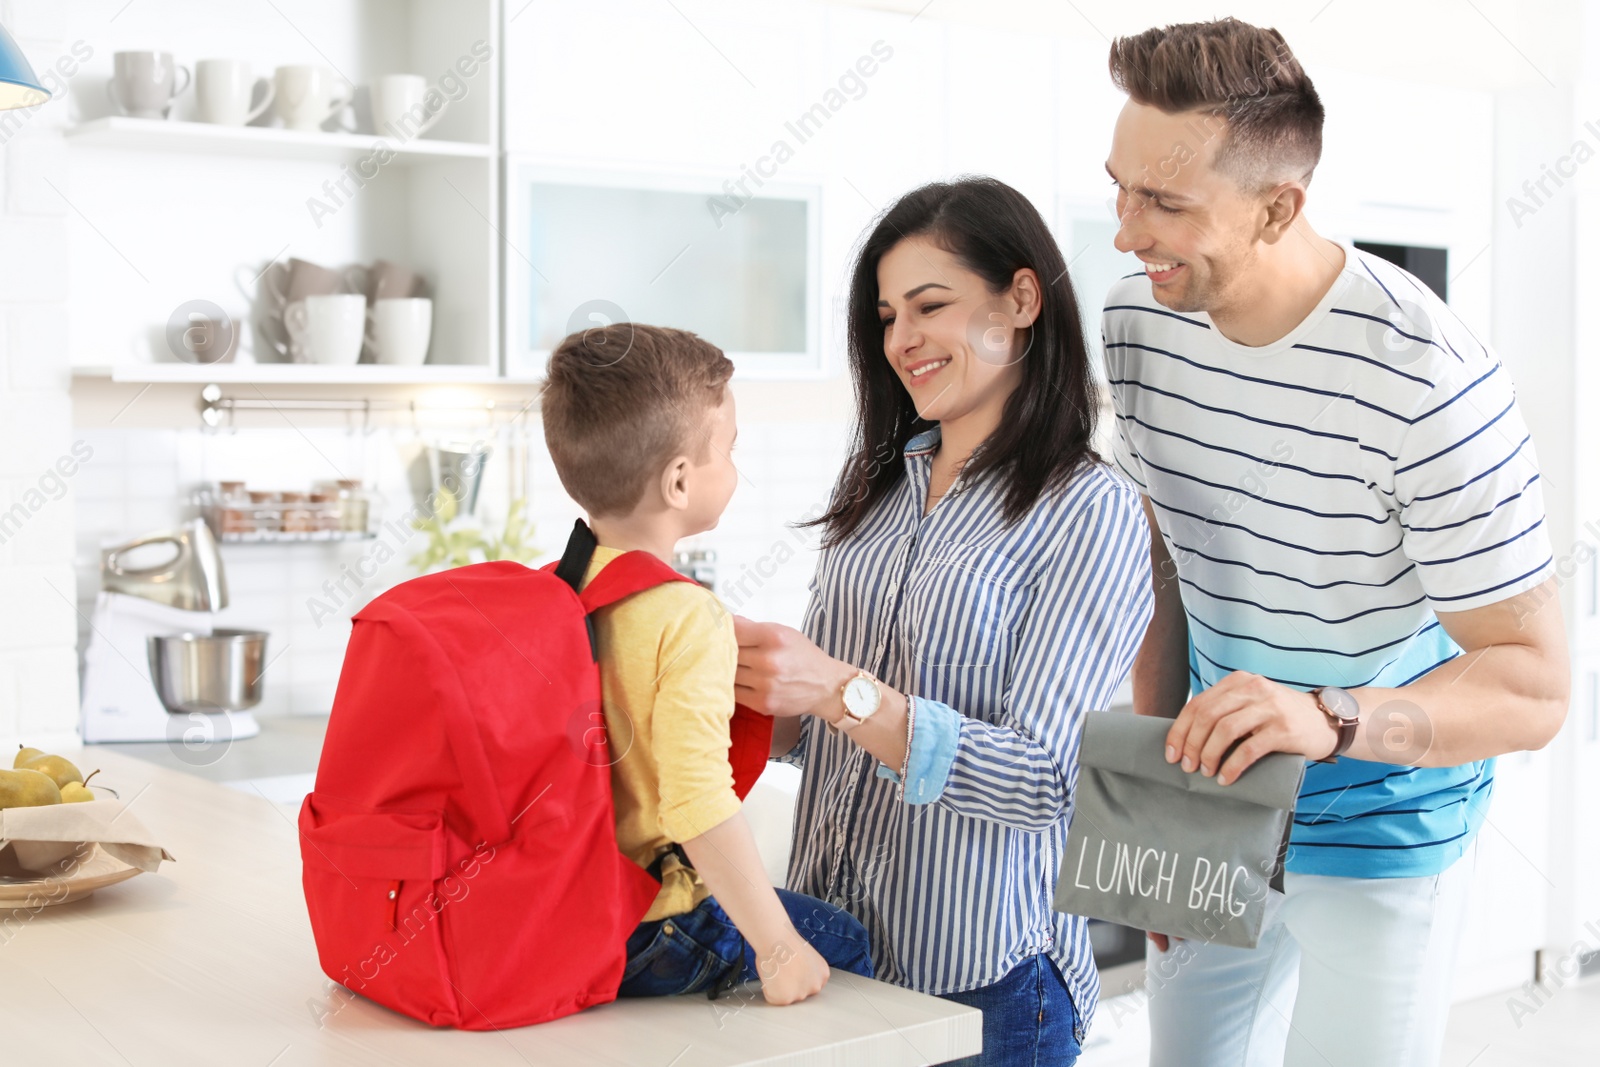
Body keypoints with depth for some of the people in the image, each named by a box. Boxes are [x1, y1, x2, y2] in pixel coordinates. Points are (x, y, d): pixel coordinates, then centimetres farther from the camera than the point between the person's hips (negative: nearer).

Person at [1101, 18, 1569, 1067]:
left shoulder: (1428, 383, -27)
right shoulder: (1139, 319, -8)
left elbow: (1534, 686, -22)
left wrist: (1331, 720, -39)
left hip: (1382, 832, -5)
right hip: (1216, 804, 5)